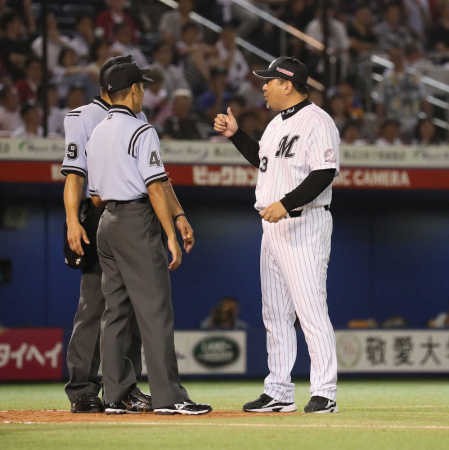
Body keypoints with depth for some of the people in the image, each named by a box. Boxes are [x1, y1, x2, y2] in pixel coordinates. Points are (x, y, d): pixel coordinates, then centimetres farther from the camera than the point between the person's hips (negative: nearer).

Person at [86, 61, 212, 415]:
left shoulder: (96, 135, 15)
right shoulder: (141, 131, -9)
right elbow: (155, 187, -16)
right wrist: (172, 236, -16)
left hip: (107, 224, 8)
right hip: (137, 221, -8)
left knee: (115, 312, 9)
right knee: (155, 311, -10)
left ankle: (114, 396, 8)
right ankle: (168, 396, -14)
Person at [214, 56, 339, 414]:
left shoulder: (317, 122, -12)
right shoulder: (278, 123, 17)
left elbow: (324, 175, -20)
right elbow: (262, 159, 31)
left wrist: (286, 204, -25)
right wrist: (235, 135, 20)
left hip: (305, 224, -10)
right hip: (273, 227, 10)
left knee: (311, 310, -12)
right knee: (275, 314, 11)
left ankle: (324, 393, -11)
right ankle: (279, 392, 17)